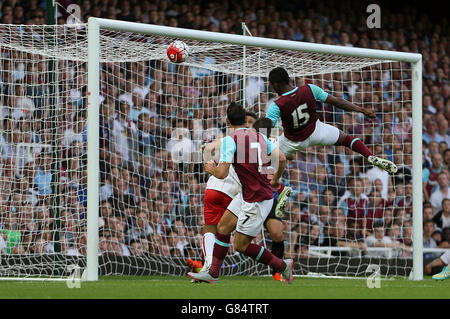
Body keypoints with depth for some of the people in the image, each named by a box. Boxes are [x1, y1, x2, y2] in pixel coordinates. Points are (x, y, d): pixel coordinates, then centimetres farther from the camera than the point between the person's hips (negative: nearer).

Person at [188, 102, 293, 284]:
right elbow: (282, 159, 8)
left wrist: (212, 169, 4)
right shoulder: (260, 137, 6)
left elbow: (222, 174, -19)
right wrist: (275, 180, 26)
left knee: (240, 246, 1)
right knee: (223, 227, 15)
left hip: (257, 201, -9)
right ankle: (213, 274, 21)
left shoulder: (230, 140, -15)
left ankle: (282, 266, 8)